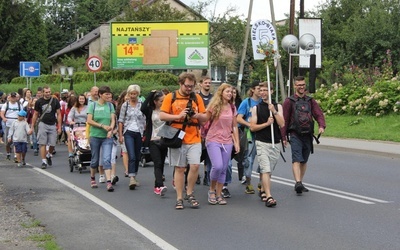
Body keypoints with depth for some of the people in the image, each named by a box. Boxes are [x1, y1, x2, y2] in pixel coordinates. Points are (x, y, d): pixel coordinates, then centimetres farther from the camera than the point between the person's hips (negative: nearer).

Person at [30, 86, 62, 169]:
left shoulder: (55, 101, 2)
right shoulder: (39, 102, 2)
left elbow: (58, 114, 4)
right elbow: (35, 115, 9)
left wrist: (59, 127, -2)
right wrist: (32, 127, 6)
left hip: (52, 125, 1)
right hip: (43, 124, -1)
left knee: (52, 144, 1)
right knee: (43, 143, -6)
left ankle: (49, 156, 30)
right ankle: (44, 161, -3)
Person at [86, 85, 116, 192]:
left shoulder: (110, 105, 7)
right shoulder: (93, 105, -1)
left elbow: (113, 119, 0)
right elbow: (89, 121, -7)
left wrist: (110, 130, -20)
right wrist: (103, 126, -16)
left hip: (107, 137, 1)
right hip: (95, 136, -1)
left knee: (107, 159, -11)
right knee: (95, 160, 10)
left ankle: (109, 182, -17)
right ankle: (92, 179, 31)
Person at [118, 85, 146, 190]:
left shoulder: (142, 105, 4)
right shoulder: (125, 105, 3)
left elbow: (145, 120, 6)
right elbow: (121, 121, 5)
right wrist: (120, 135, 0)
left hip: (139, 133, 2)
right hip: (128, 132, -2)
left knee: (137, 157, 9)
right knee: (132, 156, -15)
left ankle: (134, 176, 24)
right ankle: (132, 178, -20)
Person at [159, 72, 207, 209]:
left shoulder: (197, 98, 9)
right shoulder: (170, 97, 2)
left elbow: (205, 118, 12)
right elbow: (162, 116, -3)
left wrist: (197, 115, -10)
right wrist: (178, 116, -15)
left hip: (194, 140, 2)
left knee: (195, 166, -9)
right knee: (179, 168, 4)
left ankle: (189, 194, 11)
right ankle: (179, 198, 11)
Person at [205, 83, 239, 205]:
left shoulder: (232, 108, 10)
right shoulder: (213, 106, -3)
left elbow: (235, 126, 14)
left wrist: (237, 142, 11)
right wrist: (204, 136, -3)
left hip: (227, 141, 4)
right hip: (213, 140, -4)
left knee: (223, 169, 3)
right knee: (217, 166, -18)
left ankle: (218, 194, 14)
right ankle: (212, 189, 5)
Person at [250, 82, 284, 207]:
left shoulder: (278, 106, 8)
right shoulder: (256, 108, 4)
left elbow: (282, 124, -4)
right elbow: (252, 127, -2)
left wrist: (274, 111, -15)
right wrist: (266, 123, -13)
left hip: (275, 143, 3)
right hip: (262, 142, -3)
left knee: (269, 170, 12)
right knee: (266, 169, -14)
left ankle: (263, 191, 31)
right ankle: (268, 197, -20)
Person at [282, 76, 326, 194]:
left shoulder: (310, 101, 13)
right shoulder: (289, 101, 2)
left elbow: (319, 114, 5)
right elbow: (284, 120, 0)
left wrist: (322, 126, -15)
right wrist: (284, 136, -5)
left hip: (308, 135, 4)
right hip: (295, 135, -4)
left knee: (304, 161, 10)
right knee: (296, 159, -16)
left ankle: (300, 183, 20)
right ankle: (298, 183, -26)